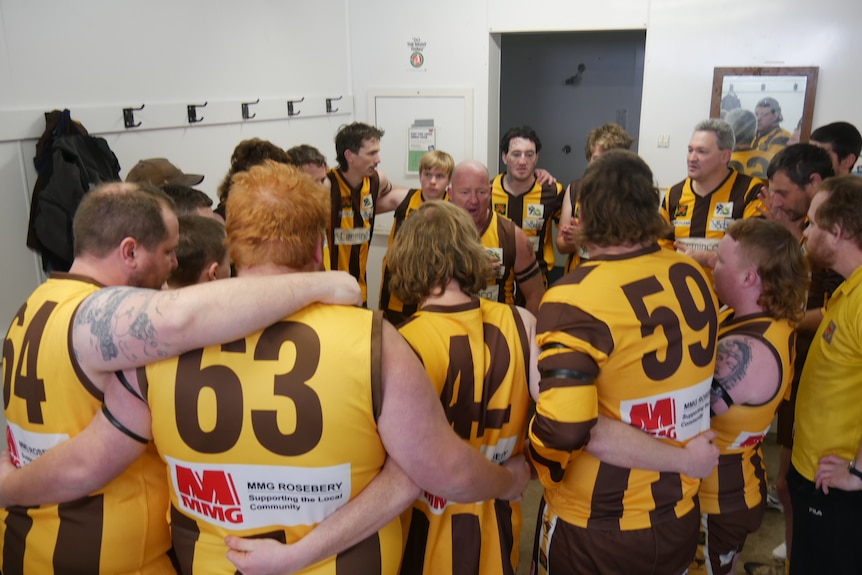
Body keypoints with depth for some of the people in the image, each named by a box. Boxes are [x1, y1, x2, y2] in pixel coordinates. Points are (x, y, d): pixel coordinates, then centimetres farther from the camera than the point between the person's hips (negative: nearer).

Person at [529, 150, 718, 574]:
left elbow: (562, 426, -30)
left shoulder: (575, 297, -25)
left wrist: (544, 471, -10)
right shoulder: (693, 276, -4)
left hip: (596, 527, -5)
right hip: (681, 515, 6)